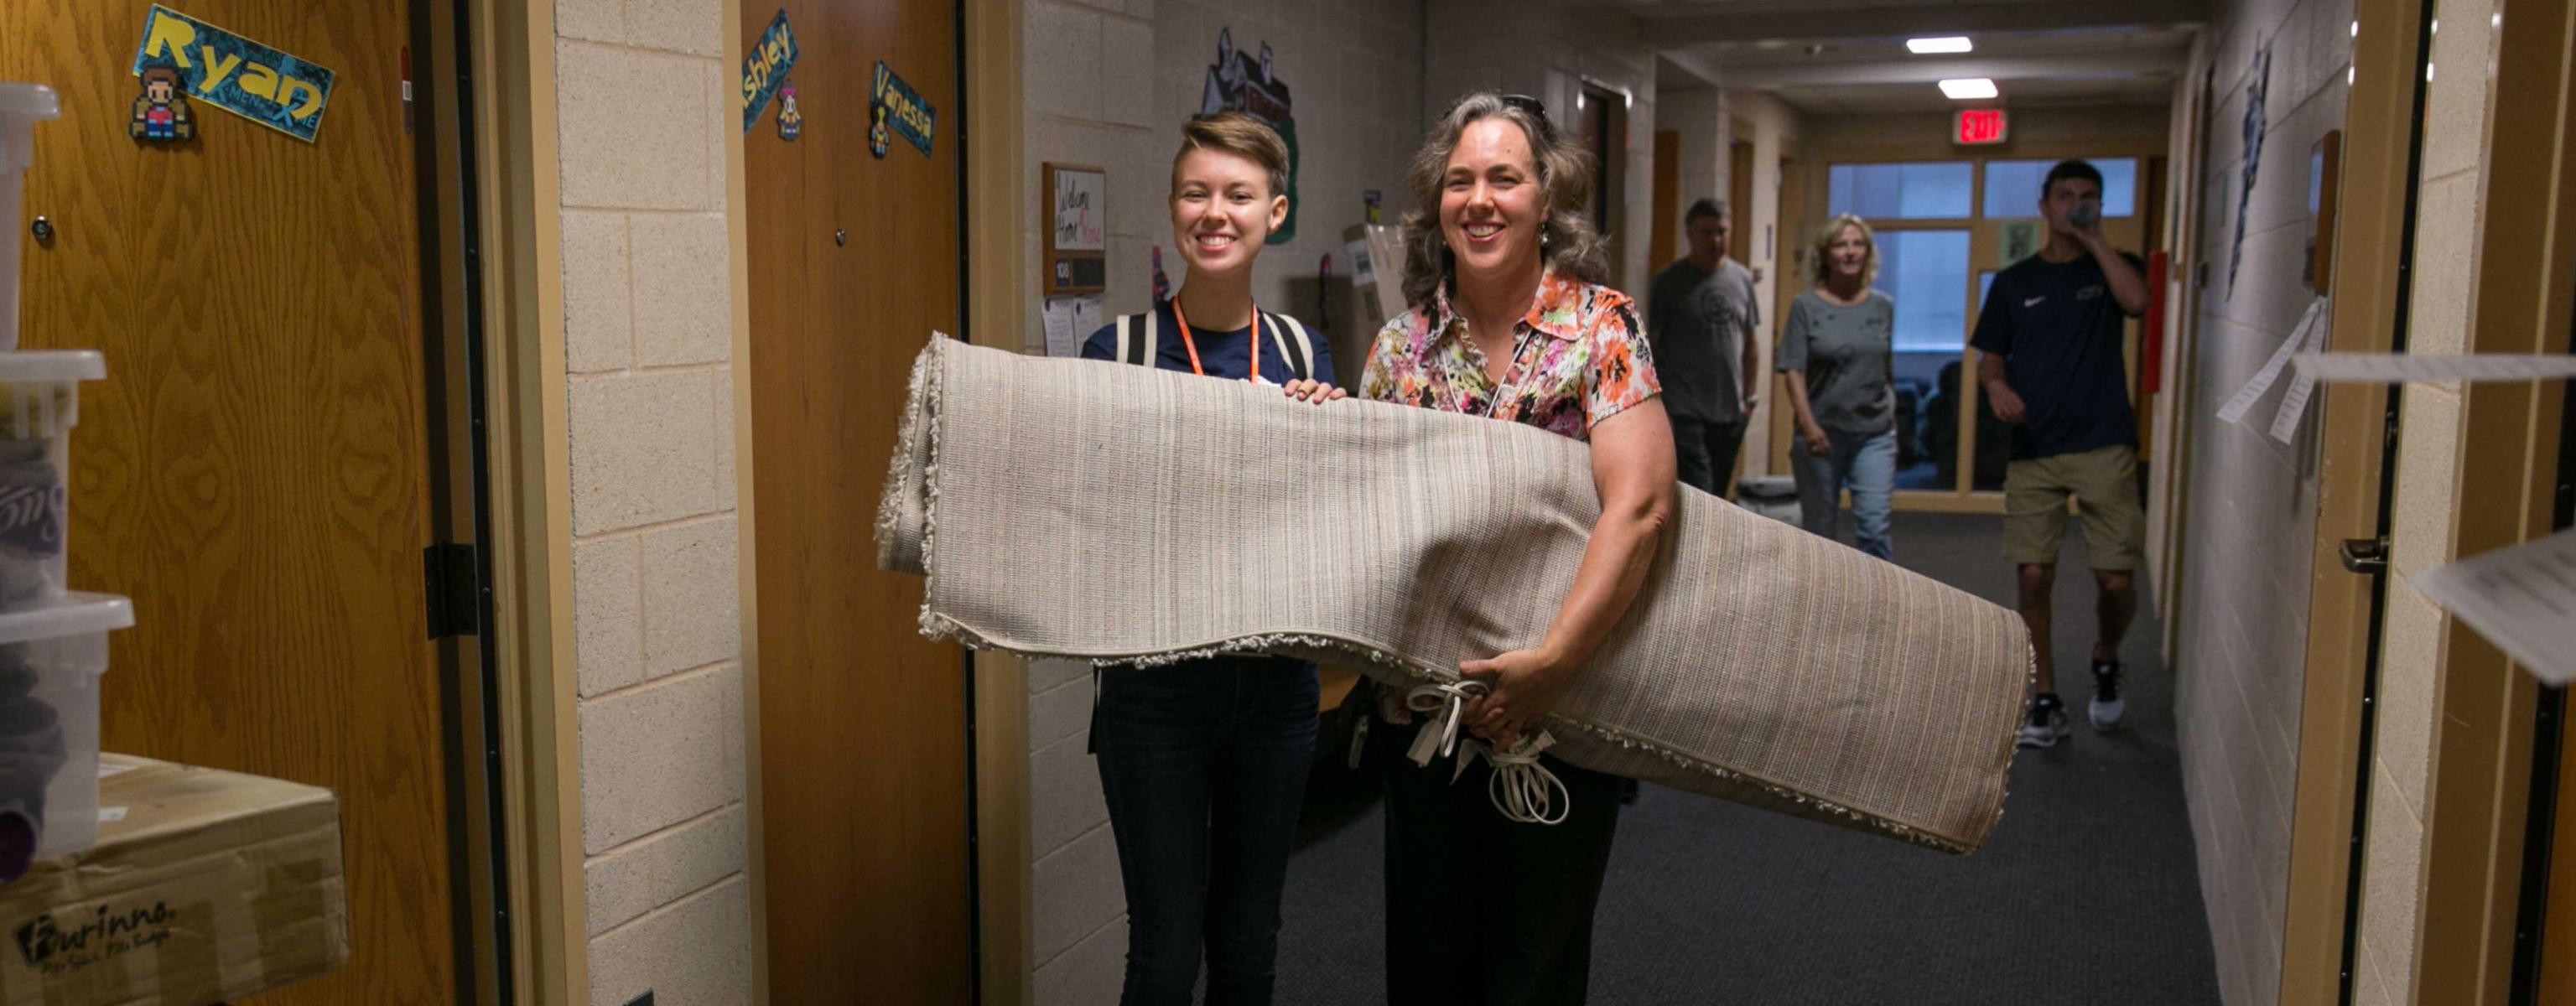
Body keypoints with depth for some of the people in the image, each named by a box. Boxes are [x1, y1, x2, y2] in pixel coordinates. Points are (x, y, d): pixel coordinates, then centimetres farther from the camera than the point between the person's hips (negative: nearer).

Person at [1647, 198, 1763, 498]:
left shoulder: (1742, 279, 11)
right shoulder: (1668, 282, -2)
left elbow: (1750, 343, 17)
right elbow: (1651, 345, -3)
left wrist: (1751, 394, 13)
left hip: (1730, 409, 5)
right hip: (1683, 409, -5)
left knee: (1718, 494, 12)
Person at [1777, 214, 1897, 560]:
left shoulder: (1883, 307, 8)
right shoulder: (1806, 306, -1)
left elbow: (1888, 373, 14)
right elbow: (1794, 371, -7)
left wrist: (1892, 422, 15)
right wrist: (1808, 424, -19)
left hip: (1874, 433, 2)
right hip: (1822, 435, -1)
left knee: (1874, 525, -9)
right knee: (1818, 527, 7)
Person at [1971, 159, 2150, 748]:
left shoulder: (2111, 267, 9)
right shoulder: (2014, 282, 12)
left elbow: (2136, 301, -14)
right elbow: (1989, 359, 11)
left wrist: (2094, 239, -6)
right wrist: (1997, 385, -11)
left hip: (2104, 446, -1)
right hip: (2034, 450, 1)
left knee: (2115, 579, -6)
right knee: (2034, 576, -3)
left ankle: (2105, 663, 26)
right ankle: (2046, 703, 11)